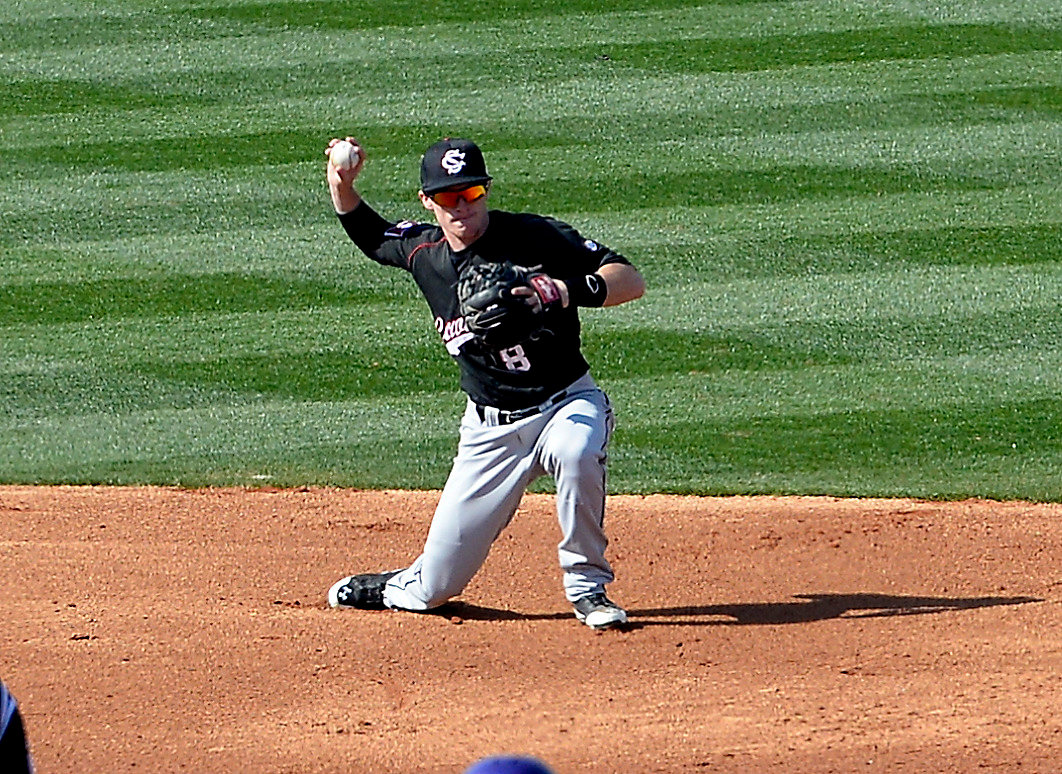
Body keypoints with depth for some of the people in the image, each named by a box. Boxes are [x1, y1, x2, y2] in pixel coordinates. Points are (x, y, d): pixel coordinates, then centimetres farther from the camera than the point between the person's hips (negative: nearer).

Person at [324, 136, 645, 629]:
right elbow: (368, 234, 23)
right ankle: (399, 589, 39)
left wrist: (571, 289, -41)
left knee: (575, 451, -42)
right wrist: (342, 186, 3)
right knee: (433, 588, 0)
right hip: (489, 426, 4)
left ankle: (587, 588, -21)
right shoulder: (422, 251, 0)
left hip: (565, 403, -4)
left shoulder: (537, 238, -15)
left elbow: (631, 281, -22)